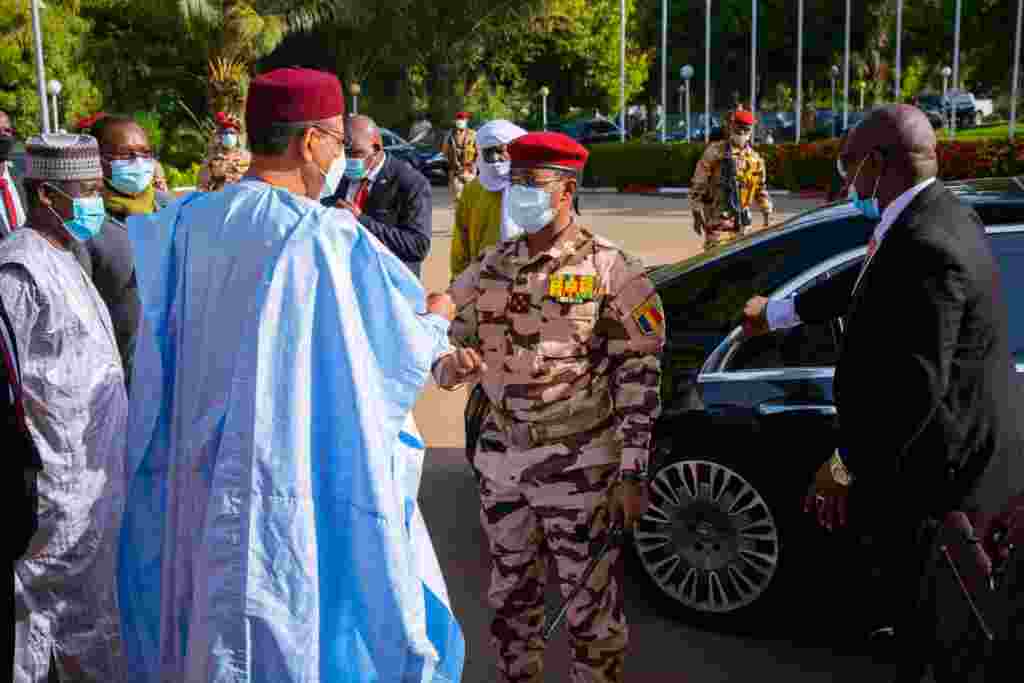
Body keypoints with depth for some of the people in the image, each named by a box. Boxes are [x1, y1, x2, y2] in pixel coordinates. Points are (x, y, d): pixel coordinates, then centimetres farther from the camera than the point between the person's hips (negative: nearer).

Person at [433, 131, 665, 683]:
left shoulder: (607, 269, -9)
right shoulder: (490, 268, 7)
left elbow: (639, 375, -10)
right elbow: (454, 350, 13)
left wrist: (633, 472, -14)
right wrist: (451, 365, -12)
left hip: (579, 467, -5)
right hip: (501, 461, 5)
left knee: (592, 610, 7)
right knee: (510, 601, 19)